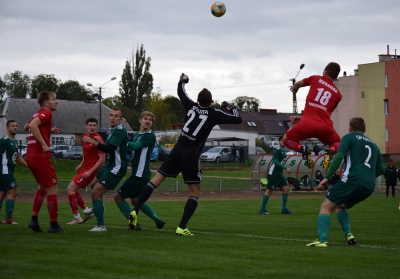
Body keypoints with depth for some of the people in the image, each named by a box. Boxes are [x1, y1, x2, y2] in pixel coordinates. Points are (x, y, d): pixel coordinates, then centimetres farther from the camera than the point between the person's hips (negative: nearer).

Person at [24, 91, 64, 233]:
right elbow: (33, 125, -28)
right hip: (40, 156, -9)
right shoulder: (46, 113, -10)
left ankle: (34, 220, 15)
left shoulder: (38, 114, 16)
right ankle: (54, 225, 1)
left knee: (43, 188, 21)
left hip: (31, 157, 9)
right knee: (52, 189, -2)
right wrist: (44, 144, -25)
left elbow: (26, 127, 32)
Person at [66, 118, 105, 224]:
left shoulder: (98, 139, -20)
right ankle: (87, 210, 20)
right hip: (85, 167, 9)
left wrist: (90, 171, -24)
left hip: (91, 169, -9)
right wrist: (81, 164, 11)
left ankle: (77, 217, -6)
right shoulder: (85, 136, 6)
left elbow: (102, 159, -21)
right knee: (72, 189, 13)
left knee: (70, 188, -12)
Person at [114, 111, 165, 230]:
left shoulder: (150, 136, -14)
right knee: (135, 200, 22)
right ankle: (158, 221, 25)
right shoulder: (137, 134, 13)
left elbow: (135, 146, -25)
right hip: (137, 174, 10)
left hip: (140, 174, -10)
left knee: (118, 197, -5)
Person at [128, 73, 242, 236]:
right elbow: (238, 119, 1)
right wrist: (229, 107, 20)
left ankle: (135, 211, -4)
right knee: (195, 193, 5)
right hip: (191, 156, -4)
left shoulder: (191, 106, 7)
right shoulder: (214, 114, -4)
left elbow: (181, 93, 26)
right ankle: (181, 228, -7)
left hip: (178, 150, 4)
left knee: (155, 180, 7)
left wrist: (182, 81, 47)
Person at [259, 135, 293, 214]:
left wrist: (286, 169, 15)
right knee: (269, 191, -4)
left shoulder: (284, 151, 13)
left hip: (279, 174, 9)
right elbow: (275, 162, -23)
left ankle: (284, 209, 8)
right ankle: (262, 209, 3)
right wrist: (286, 168, -26)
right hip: (273, 174, -9)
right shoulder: (277, 150, -14)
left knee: (286, 188, 3)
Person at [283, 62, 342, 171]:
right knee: (338, 145, 30)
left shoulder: (316, 79, 13)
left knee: (287, 139, 22)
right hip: (325, 126, 2)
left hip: (308, 123, -2)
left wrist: (294, 89, 58)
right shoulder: (337, 93, 18)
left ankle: (303, 149, -10)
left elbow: (297, 84, 33)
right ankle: (330, 151, -7)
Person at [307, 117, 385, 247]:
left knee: (326, 206, 0)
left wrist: (327, 177, -4)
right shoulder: (373, 144, 26)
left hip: (353, 179, -6)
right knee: (339, 206, 26)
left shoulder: (349, 137, 9)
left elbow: (338, 157, -6)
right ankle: (349, 234, 4)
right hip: (369, 186, 6)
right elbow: (381, 169, 25)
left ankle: (322, 240, -20)